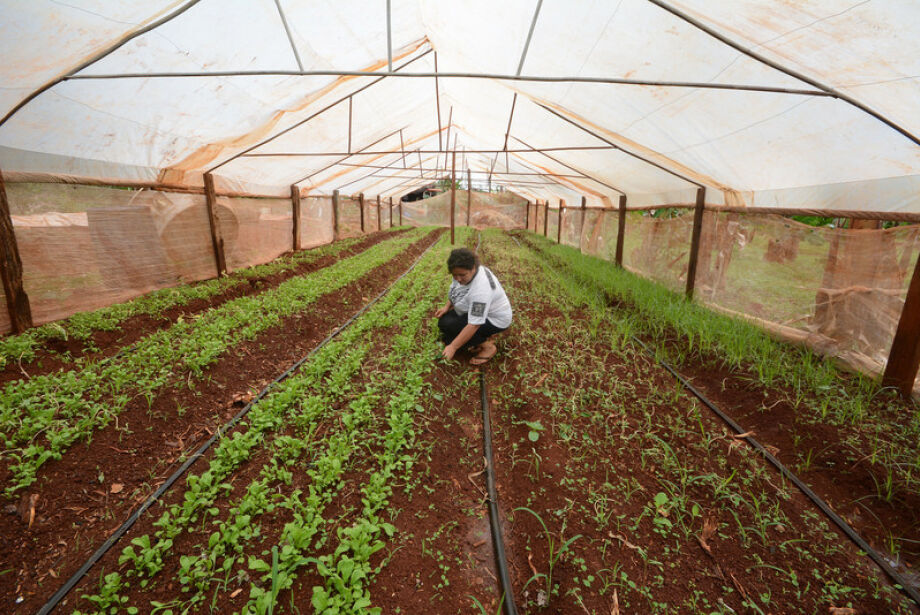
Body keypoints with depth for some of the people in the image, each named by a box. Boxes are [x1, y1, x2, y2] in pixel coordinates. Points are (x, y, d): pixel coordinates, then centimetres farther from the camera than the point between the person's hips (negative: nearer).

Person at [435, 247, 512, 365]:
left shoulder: (480, 289, -36)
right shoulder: (466, 273, -11)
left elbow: (474, 325, -36)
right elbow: (454, 290, 11)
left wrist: (453, 347, -33)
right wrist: (447, 307, -1)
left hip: (495, 320, -9)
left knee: (448, 325, -21)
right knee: (444, 319, -2)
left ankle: (488, 346, -7)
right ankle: (483, 336, 8)